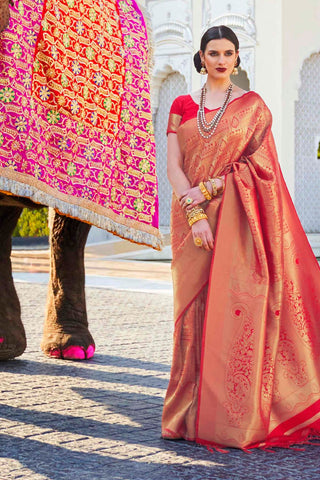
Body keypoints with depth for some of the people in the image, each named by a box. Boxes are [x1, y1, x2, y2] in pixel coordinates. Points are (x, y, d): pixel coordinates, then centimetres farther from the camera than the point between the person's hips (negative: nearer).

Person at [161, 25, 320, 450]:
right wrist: (194, 213, -11)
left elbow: (259, 165, -2)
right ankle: (193, 413, 7)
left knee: (235, 310, -9)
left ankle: (236, 417, -3)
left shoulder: (253, 106, 7)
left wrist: (210, 187, -12)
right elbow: (173, 166, 3)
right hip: (192, 220, 2)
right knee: (194, 310, 0)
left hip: (236, 221, -2)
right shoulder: (182, 107, 12)